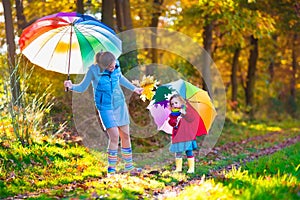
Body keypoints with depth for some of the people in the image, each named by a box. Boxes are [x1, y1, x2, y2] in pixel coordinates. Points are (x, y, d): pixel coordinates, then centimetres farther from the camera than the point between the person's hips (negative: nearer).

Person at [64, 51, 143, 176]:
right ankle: (111, 169, -2)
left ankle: (129, 166, 21)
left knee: (125, 135, 7)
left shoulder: (116, 66, -5)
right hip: (105, 107, -5)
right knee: (114, 136, -14)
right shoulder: (94, 70, -16)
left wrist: (134, 89, 27)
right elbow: (83, 87, -8)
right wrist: (71, 86, -28)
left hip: (120, 104, 5)